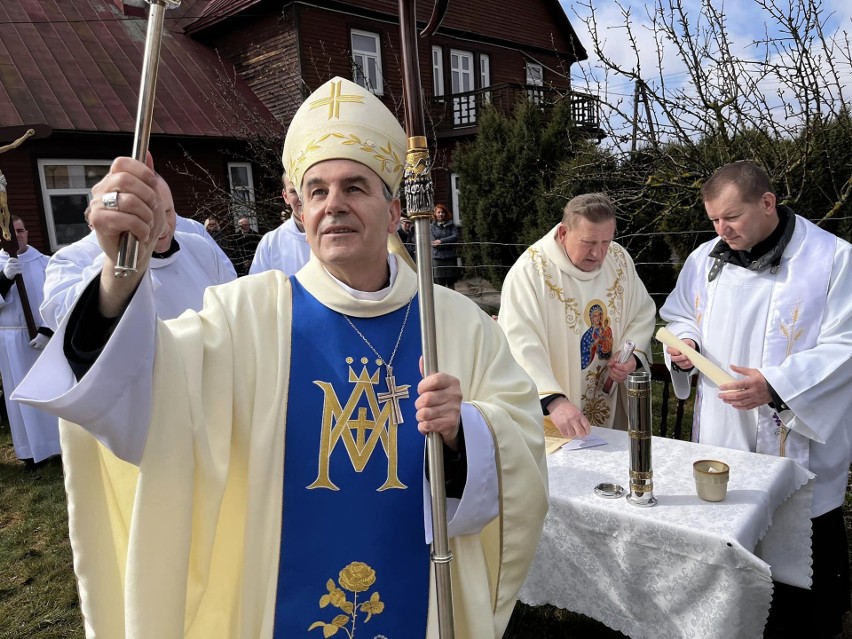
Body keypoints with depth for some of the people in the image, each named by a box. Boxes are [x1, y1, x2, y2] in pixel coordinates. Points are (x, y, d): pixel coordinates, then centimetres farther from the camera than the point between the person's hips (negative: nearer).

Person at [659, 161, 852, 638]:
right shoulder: (705, 258, 3)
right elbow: (679, 316, 16)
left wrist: (776, 385, -26)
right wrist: (685, 343, -7)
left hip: (801, 442, -4)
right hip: (721, 437, 5)